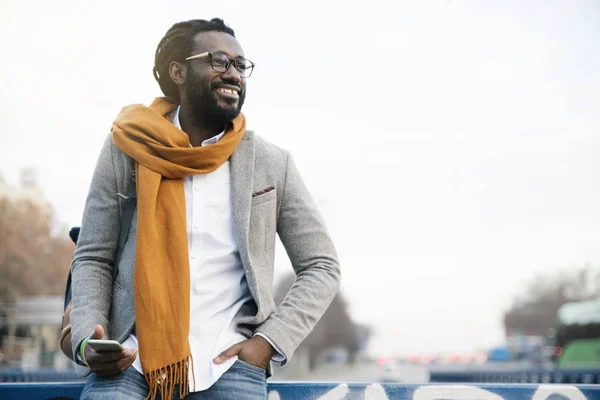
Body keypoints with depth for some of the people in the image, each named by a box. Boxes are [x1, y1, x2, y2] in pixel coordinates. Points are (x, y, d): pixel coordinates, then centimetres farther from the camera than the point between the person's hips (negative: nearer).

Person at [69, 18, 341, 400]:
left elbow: (322, 267, 8)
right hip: (131, 356, 0)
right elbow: (92, 258, 8)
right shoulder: (126, 150, 4)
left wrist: (270, 341, -6)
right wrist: (87, 338, -10)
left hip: (228, 359, 1)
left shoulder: (272, 164, 5)